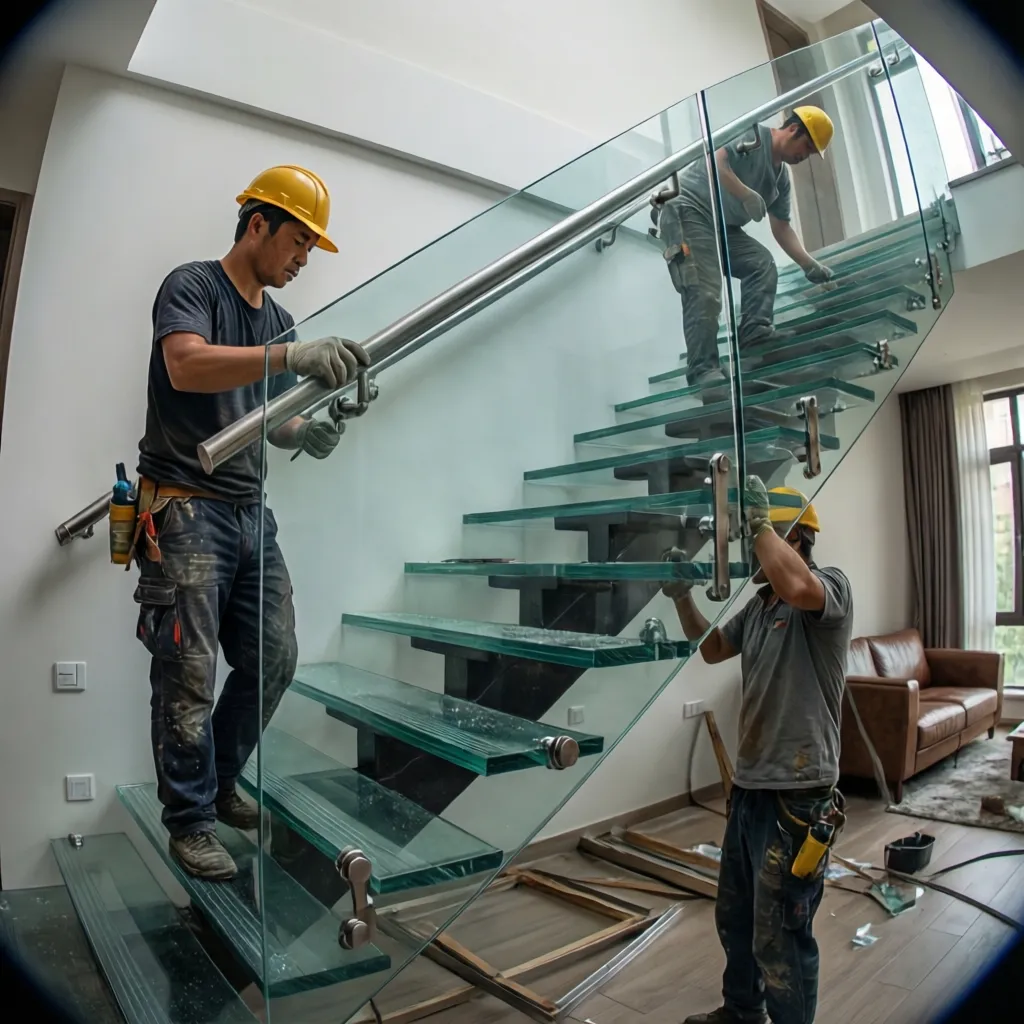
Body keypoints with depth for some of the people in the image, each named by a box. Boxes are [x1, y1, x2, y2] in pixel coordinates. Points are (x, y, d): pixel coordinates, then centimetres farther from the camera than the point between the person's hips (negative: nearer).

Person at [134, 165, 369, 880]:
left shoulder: (278, 321, 19)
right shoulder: (192, 286, -2)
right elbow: (186, 366, -24)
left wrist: (309, 435, -2)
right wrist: (292, 355, -37)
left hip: (251, 512, 7)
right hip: (186, 508, -7)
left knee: (275, 660, 7)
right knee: (191, 677, -4)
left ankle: (219, 782, 27)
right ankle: (190, 820, 13)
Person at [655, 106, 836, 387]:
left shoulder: (782, 178, 18)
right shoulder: (752, 133, -4)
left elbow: (782, 229, 17)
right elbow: (715, 161, -19)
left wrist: (809, 265, 9)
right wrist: (748, 196, -25)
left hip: (723, 226, 9)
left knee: (763, 264, -4)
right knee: (704, 293, -20)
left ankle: (755, 333, -10)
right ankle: (702, 369, -23)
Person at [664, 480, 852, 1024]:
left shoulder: (832, 586, -13)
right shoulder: (758, 604, 11)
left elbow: (798, 588, -37)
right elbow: (712, 649, 22)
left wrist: (758, 518, -27)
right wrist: (683, 598, 9)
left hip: (797, 796, -9)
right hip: (749, 787, 9)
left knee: (780, 938, 5)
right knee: (734, 917, 25)